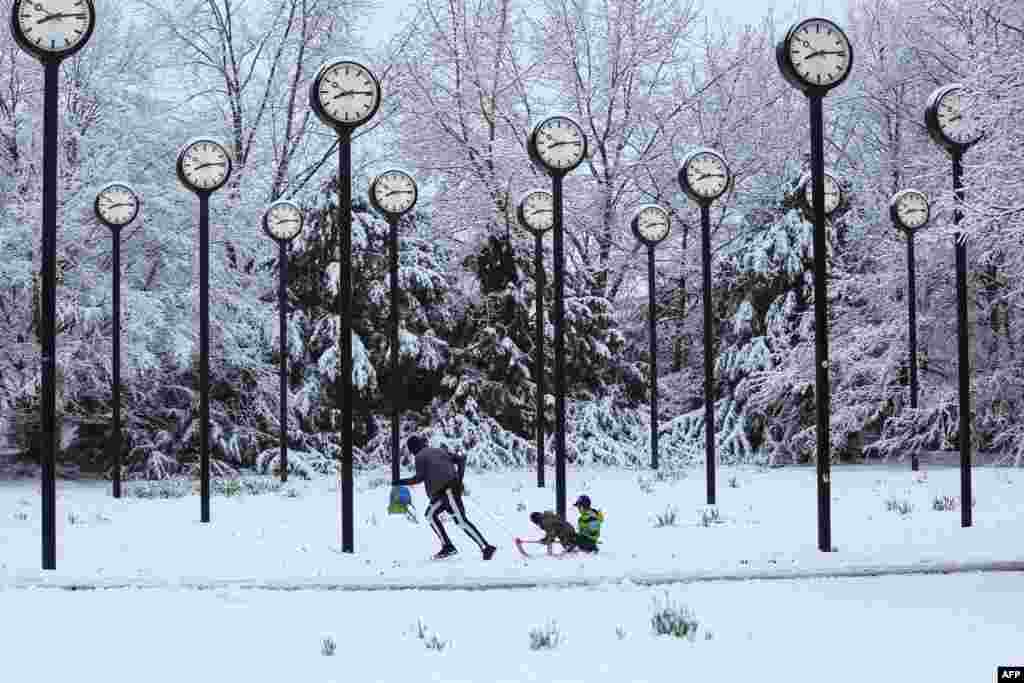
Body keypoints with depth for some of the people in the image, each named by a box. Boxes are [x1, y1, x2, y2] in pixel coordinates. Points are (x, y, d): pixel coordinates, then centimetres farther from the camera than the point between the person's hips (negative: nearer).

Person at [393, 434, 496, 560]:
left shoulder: (420, 456, 5)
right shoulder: (439, 451, 25)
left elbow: (419, 477, -5)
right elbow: (461, 459, 19)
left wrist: (401, 482, 6)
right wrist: (459, 479, 20)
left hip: (446, 490, -8)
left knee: (461, 521, -11)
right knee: (430, 514, 17)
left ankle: (486, 547, -18)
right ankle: (447, 546, 11)